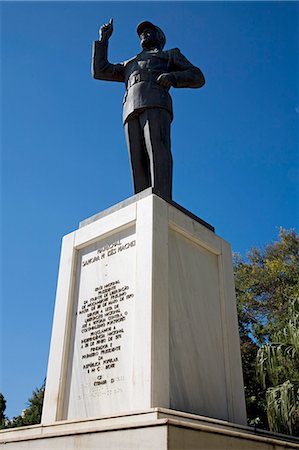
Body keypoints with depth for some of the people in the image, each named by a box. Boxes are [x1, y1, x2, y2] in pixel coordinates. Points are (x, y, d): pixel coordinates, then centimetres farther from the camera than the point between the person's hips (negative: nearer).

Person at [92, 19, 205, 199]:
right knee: (140, 163, -16)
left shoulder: (171, 54, 32)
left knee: (157, 151, -28)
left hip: (155, 104, -4)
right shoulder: (130, 65, 43)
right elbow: (99, 71, 35)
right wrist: (104, 38, 37)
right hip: (132, 112, 4)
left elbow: (198, 78, 17)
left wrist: (172, 77, -3)